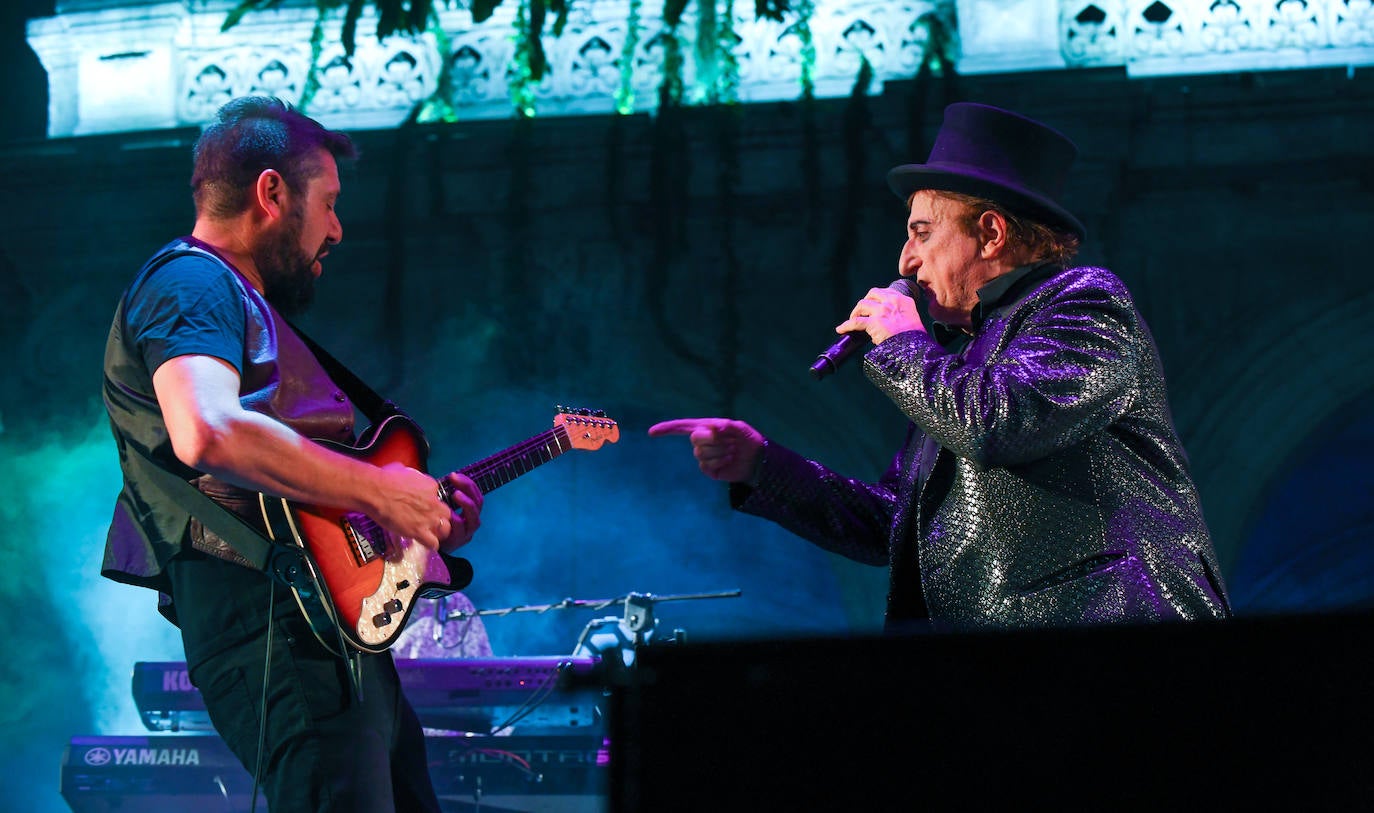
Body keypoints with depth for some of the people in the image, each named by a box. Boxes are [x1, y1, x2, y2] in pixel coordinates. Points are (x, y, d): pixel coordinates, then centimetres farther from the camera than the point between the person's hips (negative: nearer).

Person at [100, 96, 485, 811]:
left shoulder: (249, 303, 26)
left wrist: (423, 521, 17)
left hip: (343, 633, 11)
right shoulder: (192, 284, -7)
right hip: (272, 630, -11)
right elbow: (207, 433, -28)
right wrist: (377, 491, -19)